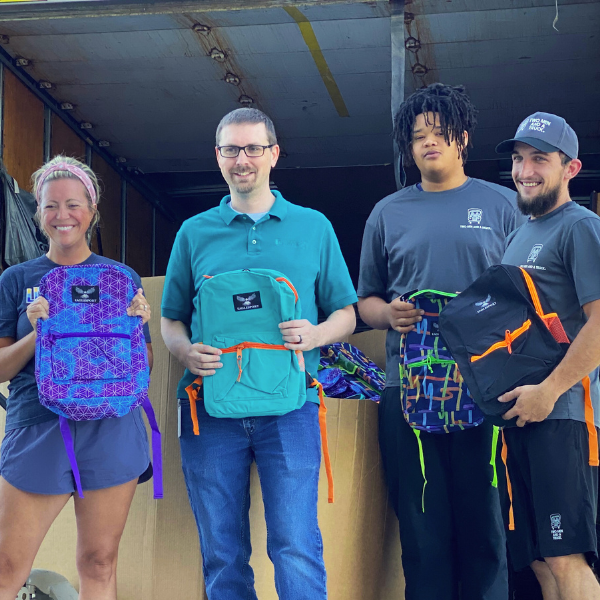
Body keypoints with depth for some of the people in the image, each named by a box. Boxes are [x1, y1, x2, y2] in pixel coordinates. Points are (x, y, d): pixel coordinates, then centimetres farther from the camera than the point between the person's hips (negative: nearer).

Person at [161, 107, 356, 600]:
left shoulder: (313, 227, 11)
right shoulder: (194, 232, 13)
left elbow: (346, 315, 12)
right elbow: (171, 320, 15)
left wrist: (315, 334, -11)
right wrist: (186, 351, -8)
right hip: (211, 409, 2)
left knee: (297, 549, -7)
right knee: (222, 554, 7)